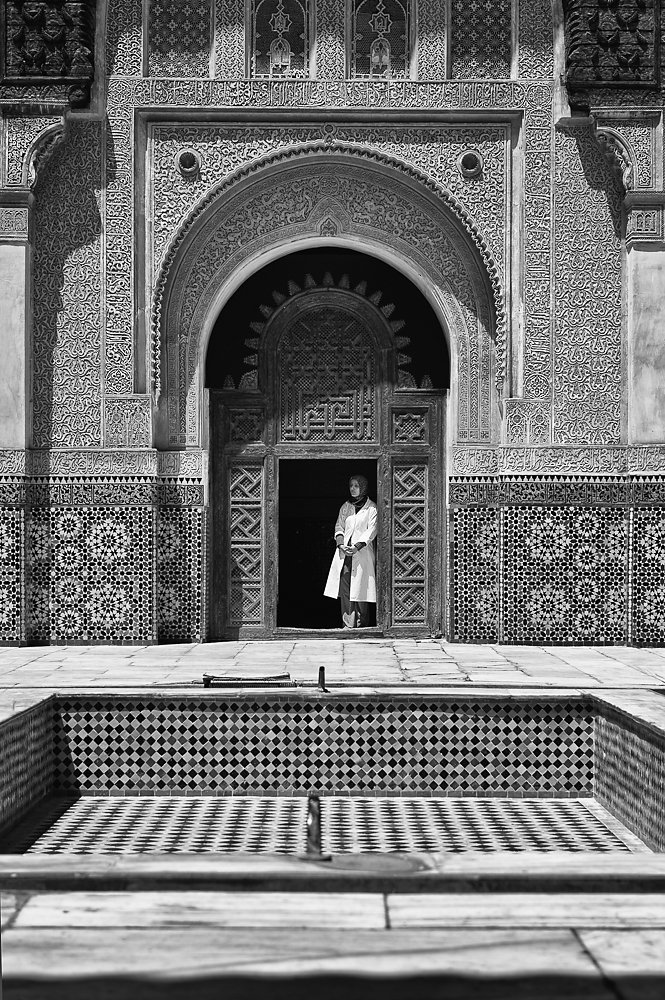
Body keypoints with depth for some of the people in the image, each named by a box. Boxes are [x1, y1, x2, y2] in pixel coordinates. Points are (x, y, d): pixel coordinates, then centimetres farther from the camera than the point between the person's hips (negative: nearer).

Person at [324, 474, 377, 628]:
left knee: (361, 589, -6)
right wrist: (341, 545, -8)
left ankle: (362, 625, 2)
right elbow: (339, 527, 11)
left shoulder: (372, 508, 2)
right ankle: (348, 624, -4)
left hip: (362, 552, -4)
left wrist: (356, 547, -17)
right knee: (345, 588, -4)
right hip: (344, 553, 4)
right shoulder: (345, 507, 16)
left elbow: (371, 530, -6)